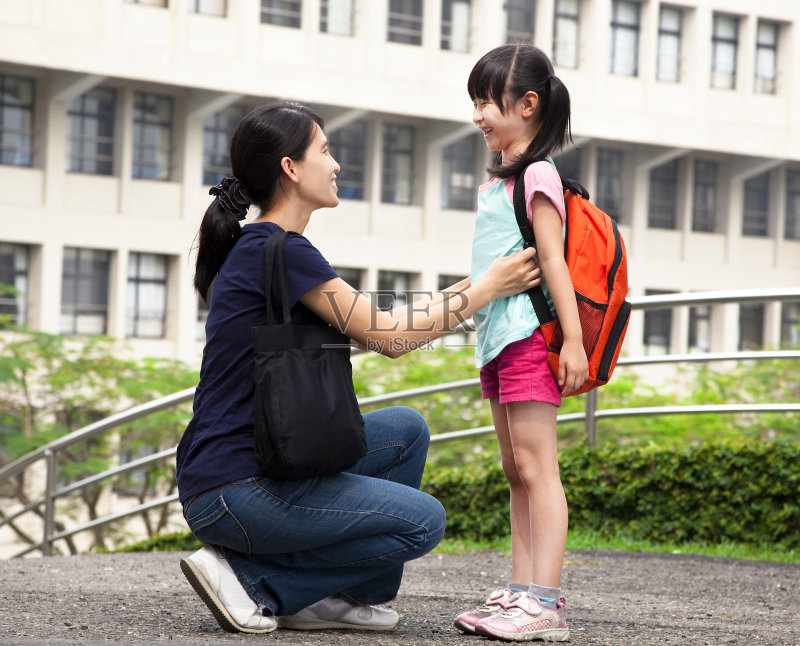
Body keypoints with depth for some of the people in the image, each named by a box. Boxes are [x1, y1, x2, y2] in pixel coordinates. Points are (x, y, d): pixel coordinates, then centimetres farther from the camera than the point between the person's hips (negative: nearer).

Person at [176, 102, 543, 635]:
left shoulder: (259, 250, 16)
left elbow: (387, 335, 18)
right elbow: (386, 334, -10)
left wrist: (476, 283, 19)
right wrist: (488, 289, 0)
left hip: (261, 464, 10)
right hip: (232, 491, -10)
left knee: (405, 429, 16)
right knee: (422, 520, -7)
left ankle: (323, 596, 12)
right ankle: (250, 578, -4)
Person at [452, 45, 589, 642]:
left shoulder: (537, 174, -9)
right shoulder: (499, 177, 18)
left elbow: (554, 260, -15)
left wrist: (573, 341, -19)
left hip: (528, 338, -10)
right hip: (498, 341, 10)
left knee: (537, 468, -12)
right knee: (517, 472, 10)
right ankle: (520, 594, 13)